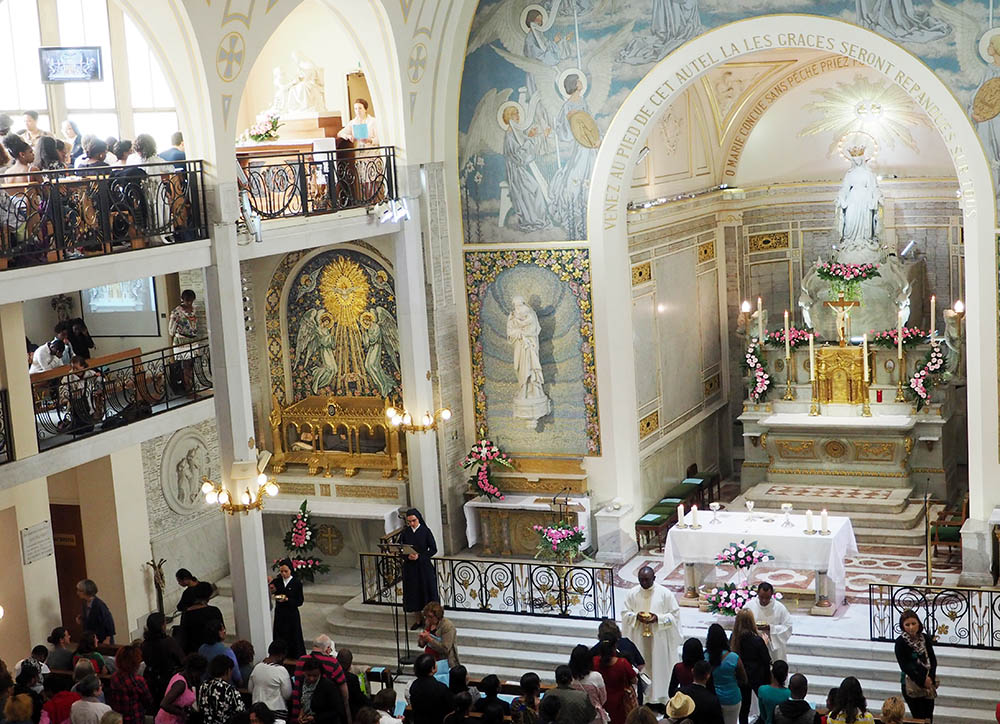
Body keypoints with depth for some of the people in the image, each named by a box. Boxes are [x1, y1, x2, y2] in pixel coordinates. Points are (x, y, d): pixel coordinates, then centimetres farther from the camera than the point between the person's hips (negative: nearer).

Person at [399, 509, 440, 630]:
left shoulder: (425, 531, -7)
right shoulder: (405, 532, 1)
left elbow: (433, 549, -7)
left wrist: (419, 556, -17)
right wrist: (407, 556, -15)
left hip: (424, 565, -3)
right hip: (409, 566, 3)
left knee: (427, 591, 1)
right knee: (413, 592, 7)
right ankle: (418, 620, 19)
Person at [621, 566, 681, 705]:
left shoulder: (665, 594, -5)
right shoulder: (632, 594, 2)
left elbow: (674, 614, -2)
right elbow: (625, 614, 8)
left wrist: (658, 618, -17)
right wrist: (636, 616, -13)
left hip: (659, 639, -2)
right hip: (639, 639, 2)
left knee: (659, 668, 2)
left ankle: (660, 699, 11)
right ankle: (641, 697, 13)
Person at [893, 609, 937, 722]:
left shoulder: (925, 638, 3)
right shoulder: (900, 642, -9)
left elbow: (933, 659, 2)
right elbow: (904, 666, -11)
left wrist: (930, 678, -14)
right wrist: (922, 681, -15)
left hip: (928, 682, 4)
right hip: (911, 684, -4)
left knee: (929, 717, 5)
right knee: (919, 717, -6)